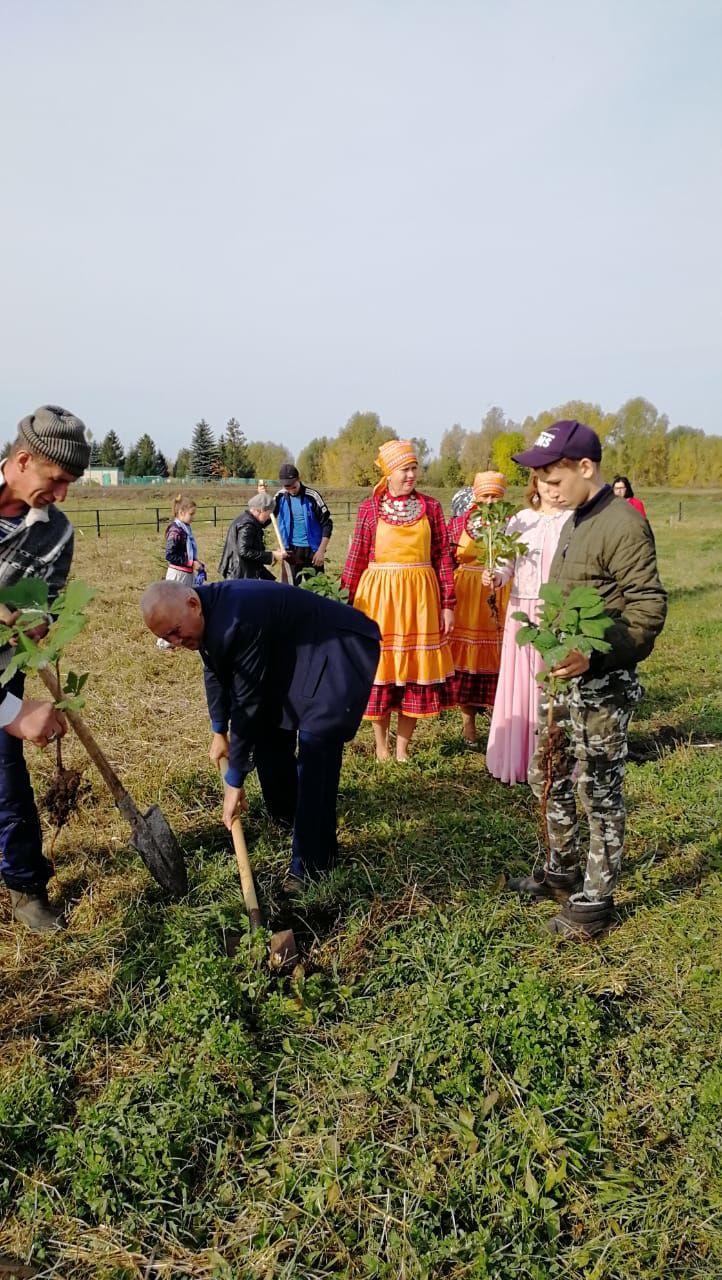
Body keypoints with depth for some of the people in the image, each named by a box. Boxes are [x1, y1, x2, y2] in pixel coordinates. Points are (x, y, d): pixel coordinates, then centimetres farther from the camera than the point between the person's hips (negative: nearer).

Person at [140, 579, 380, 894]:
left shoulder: (237, 621, -34)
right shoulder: (208, 612, -4)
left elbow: (247, 702, -29)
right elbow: (215, 672, 15)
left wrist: (234, 781, -22)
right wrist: (219, 731, 22)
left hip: (338, 653, -10)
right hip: (292, 655, 10)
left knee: (315, 745, -19)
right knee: (269, 731, 12)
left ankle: (311, 863, -10)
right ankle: (286, 816, 36)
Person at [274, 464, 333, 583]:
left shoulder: (312, 496, -10)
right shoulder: (280, 496, 0)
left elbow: (327, 524, -6)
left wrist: (321, 551, -10)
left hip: (312, 550, -3)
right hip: (290, 551, 3)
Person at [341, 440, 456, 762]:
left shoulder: (430, 507, 4)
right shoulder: (369, 508, 1)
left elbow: (442, 557, 4)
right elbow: (357, 558, 1)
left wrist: (448, 604, 1)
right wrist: (347, 603, 0)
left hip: (420, 596, 1)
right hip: (379, 597, -1)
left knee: (415, 668, 5)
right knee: (380, 667, 5)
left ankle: (402, 747, 19)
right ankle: (381, 745, 21)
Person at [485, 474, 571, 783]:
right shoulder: (520, 520, 10)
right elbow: (508, 563, 9)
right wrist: (497, 577, -11)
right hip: (522, 612, 4)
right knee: (519, 684, 6)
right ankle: (517, 756, 16)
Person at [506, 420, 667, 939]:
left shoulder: (624, 525, -17)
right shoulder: (574, 521, 11)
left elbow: (649, 610, -21)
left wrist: (593, 656, -30)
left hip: (602, 684, -9)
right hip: (562, 677, 9)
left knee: (599, 790, 2)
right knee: (548, 777, 17)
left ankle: (596, 901, 17)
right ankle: (564, 872, 36)